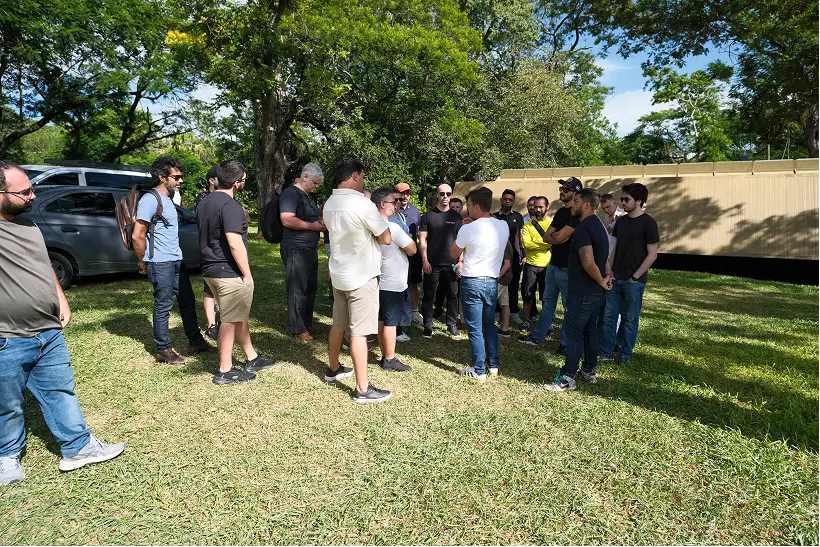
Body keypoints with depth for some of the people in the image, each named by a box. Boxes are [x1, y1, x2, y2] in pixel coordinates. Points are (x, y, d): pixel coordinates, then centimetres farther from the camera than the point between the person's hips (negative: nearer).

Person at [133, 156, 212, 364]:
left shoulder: (167, 199, 15)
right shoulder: (150, 200, -15)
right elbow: (137, 236, -18)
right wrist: (143, 262, -7)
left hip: (176, 261, 9)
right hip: (160, 263, -9)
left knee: (188, 301, 13)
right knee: (163, 305, 0)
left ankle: (195, 342, 24)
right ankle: (163, 350, 12)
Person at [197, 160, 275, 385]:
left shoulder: (204, 203, 12)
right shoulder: (230, 205, -19)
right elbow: (234, 244, -23)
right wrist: (247, 273, -17)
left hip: (211, 269, 10)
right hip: (230, 273, -9)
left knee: (239, 316, 19)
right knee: (230, 320, 2)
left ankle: (252, 358, 31)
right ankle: (225, 371, 14)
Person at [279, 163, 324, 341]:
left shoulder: (307, 195, 20)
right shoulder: (291, 193, -12)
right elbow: (287, 220, -24)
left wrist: (320, 220, 14)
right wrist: (312, 226, -17)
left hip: (310, 249, 10)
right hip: (296, 250, -10)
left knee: (310, 287, 15)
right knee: (297, 290, -1)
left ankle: (307, 323, 27)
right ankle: (298, 329, 9)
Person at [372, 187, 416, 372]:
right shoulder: (393, 227, -21)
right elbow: (412, 249, -13)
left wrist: (403, 239, 5)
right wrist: (406, 238, 4)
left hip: (381, 282, 9)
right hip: (393, 285, -9)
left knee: (382, 320, 14)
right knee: (391, 322, 0)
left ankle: (384, 356, 24)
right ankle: (390, 360, 9)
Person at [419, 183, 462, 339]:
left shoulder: (456, 217, 8)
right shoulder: (428, 215, 3)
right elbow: (422, 239, 0)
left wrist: (460, 261, -1)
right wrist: (425, 260, -8)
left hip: (451, 264, 2)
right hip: (432, 264, -1)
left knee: (453, 295, 6)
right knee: (429, 295, 4)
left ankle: (452, 325, 18)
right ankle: (428, 326, 14)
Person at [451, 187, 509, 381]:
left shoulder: (468, 229, -16)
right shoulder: (504, 226, 0)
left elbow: (454, 254, -2)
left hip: (472, 282, -5)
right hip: (492, 282, 6)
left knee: (475, 328, 4)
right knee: (490, 324, 20)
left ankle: (479, 371, 11)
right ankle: (493, 365, 27)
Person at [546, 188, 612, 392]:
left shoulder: (583, 229, -21)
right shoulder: (598, 225, 13)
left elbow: (588, 263, -29)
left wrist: (601, 281, -15)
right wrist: (606, 277, 9)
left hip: (582, 293, -10)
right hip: (596, 292, 10)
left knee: (574, 332, -3)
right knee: (590, 329, 18)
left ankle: (568, 378, 4)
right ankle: (589, 371, 29)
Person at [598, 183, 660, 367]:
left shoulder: (648, 223, -9)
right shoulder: (621, 221, 9)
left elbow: (652, 254, -11)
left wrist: (635, 277, -13)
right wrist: (609, 270, 3)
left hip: (634, 281, -5)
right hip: (615, 279, 6)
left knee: (630, 319, 7)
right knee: (609, 316, 8)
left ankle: (625, 355, 20)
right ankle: (606, 351, 19)